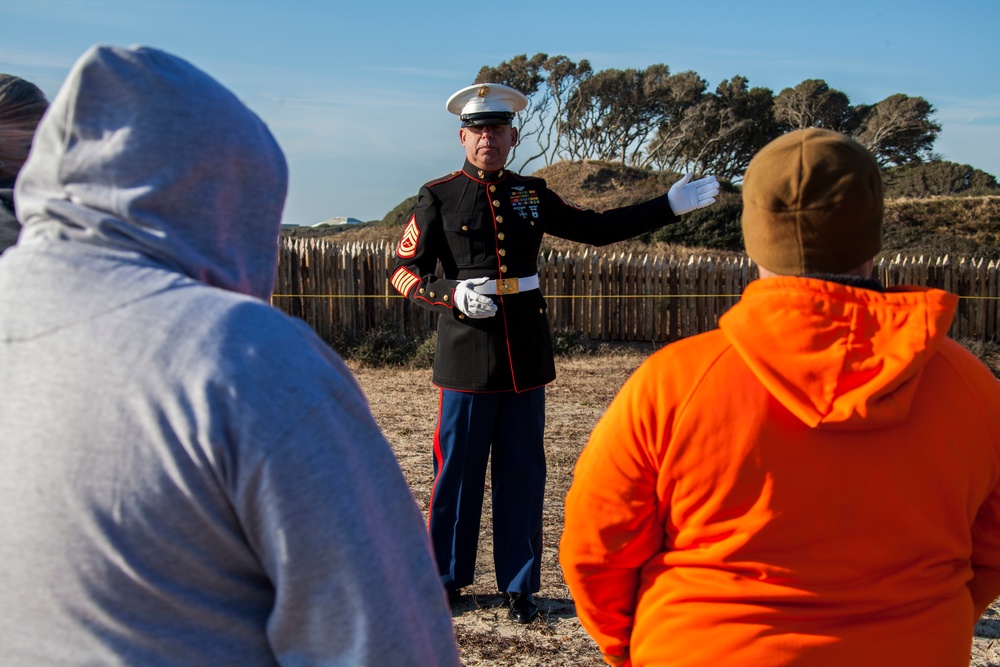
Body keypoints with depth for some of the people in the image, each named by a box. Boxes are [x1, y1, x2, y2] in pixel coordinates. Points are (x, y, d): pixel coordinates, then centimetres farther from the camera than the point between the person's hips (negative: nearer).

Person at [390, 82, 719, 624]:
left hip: (525, 357, 3)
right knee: (458, 472, 4)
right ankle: (445, 577, 23)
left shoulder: (532, 195, 11)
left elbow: (598, 228, 16)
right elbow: (404, 272, 1)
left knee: (523, 472, 8)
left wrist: (670, 205, 12)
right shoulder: (439, 198, 1)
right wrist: (453, 294, -17)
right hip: (467, 358, -3)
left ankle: (518, 585, 21)